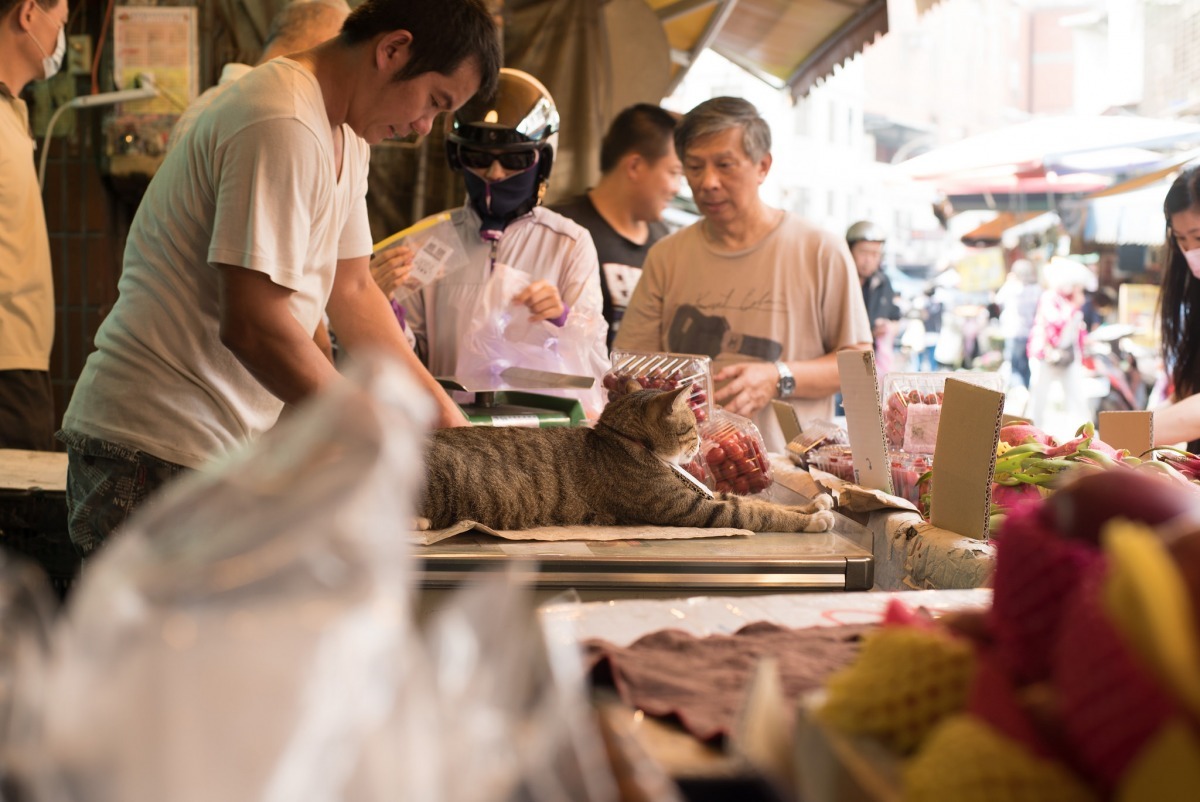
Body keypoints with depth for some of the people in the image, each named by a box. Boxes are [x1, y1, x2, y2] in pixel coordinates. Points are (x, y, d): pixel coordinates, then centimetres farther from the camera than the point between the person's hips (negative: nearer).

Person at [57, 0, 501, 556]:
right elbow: (253, 326, -24)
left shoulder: (345, 136, 14)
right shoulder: (284, 129, -20)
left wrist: (444, 413, 12)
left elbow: (351, 290, 19)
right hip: (161, 453, -10)